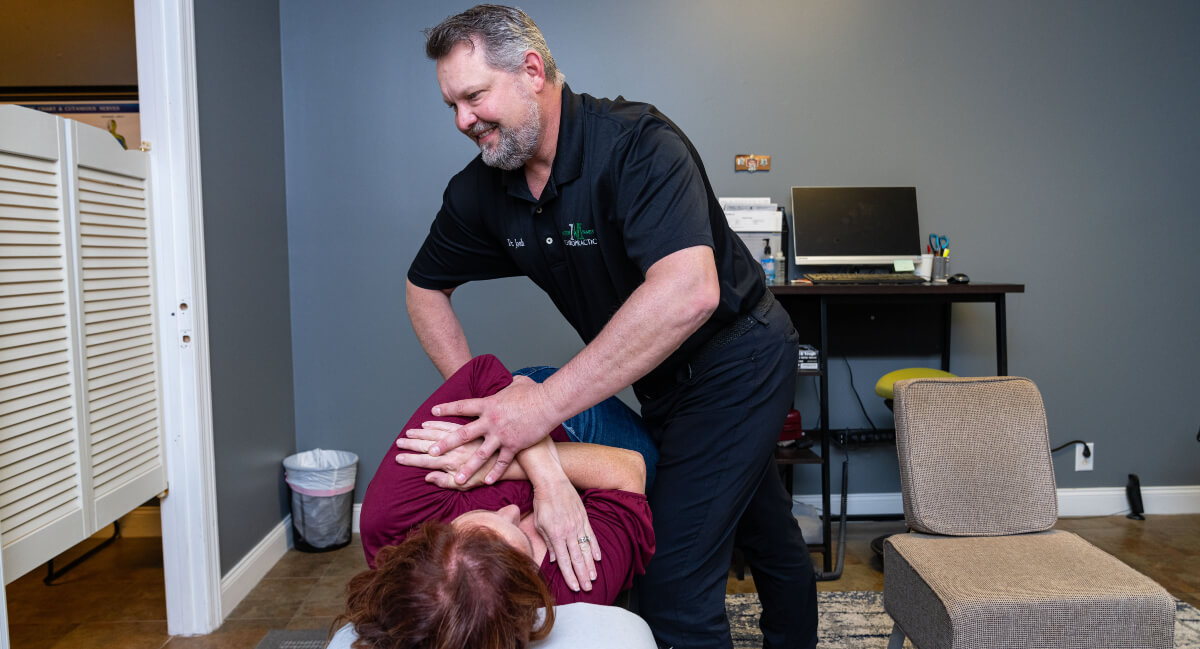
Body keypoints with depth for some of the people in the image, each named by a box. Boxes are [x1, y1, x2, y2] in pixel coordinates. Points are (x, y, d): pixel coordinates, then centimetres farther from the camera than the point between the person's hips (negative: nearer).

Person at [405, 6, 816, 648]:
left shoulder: (637, 143, -29)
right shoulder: (481, 191, -7)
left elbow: (688, 292, -43)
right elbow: (425, 287, 7)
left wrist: (543, 406, -45)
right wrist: (478, 398, -8)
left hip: (735, 360, -7)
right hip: (659, 379, 7)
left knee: (673, 577, -12)